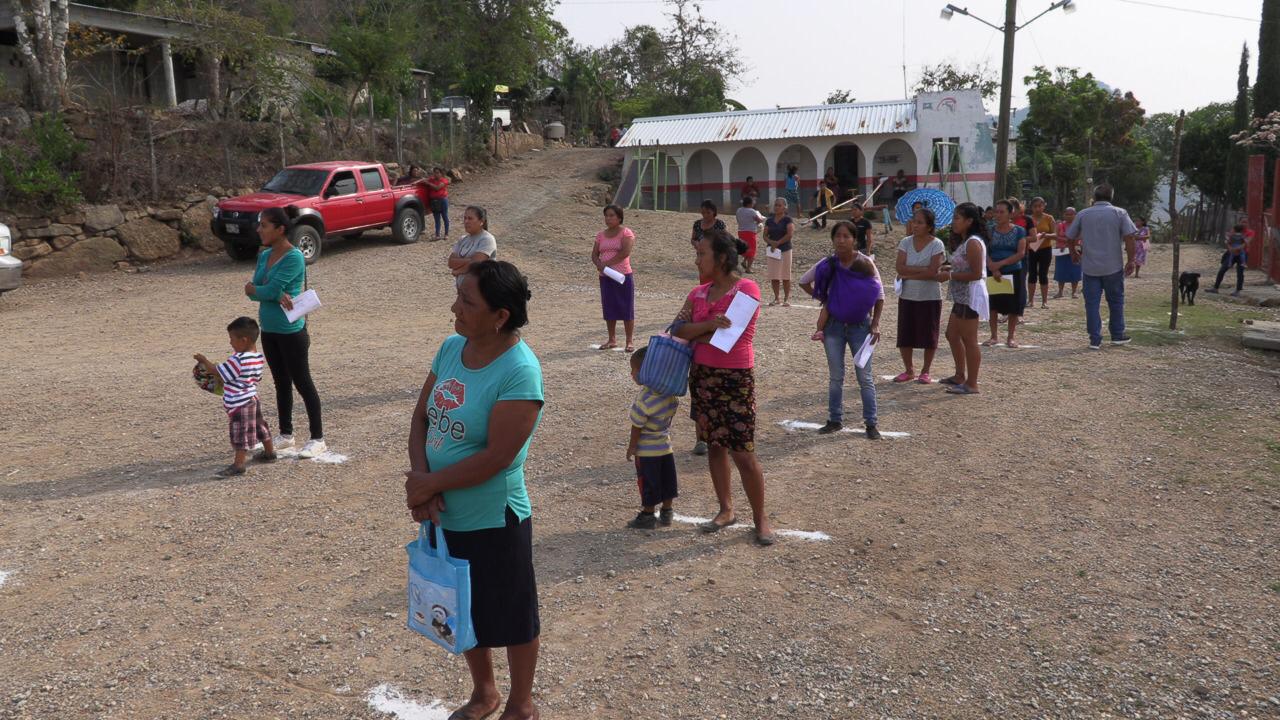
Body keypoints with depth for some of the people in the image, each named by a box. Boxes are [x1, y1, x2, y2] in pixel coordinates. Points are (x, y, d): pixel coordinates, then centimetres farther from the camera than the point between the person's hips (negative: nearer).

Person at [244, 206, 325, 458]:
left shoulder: (294, 257, -17)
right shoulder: (264, 256, 7)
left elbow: (271, 289, -22)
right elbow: (253, 290, -1)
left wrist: (252, 288, -3)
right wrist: (277, 296, -19)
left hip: (291, 331, -8)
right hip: (269, 330, 8)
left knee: (302, 383, -1)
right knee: (281, 383, 17)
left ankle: (318, 439, 7)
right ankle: (286, 435, 29)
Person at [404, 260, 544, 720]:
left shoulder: (519, 371, -24)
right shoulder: (451, 347, -2)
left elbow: (497, 456, -26)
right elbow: (421, 417, 3)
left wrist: (429, 484, -17)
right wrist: (420, 479, -13)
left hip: (494, 522, -7)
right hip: (445, 516, 7)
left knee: (512, 617, 14)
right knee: (466, 611, 24)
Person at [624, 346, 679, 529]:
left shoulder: (644, 399, -25)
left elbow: (637, 426, -18)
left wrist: (632, 447, -7)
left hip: (646, 450, -7)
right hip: (666, 445, 7)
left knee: (648, 482, 5)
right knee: (667, 478, 15)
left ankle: (648, 515, 15)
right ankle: (667, 512, 25)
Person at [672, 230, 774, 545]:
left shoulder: (747, 289, -11)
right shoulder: (698, 293, 7)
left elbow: (739, 335, -18)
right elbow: (678, 328, -3)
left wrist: (696, 338, -8)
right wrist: (709, 325, -20)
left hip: (735, 378, -6)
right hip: (703, 376, 6)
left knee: (743, 453, -5)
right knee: (714, 445, 12)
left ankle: (760, 517, 11)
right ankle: (726, 510, 26)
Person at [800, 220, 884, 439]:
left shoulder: (865, 263, -10)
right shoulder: (827, 265, -4)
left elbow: (879, 296, -4)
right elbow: (804, 282, 12)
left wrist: (875, 324, -11)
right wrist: (822, 299, 2)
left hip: (860, 325, -2)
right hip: (834, 325, 2)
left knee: (865, 376, 1)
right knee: (835, 376, 10)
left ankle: (871, 423, 8)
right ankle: (835, 420, 20)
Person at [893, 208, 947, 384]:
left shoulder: (936, 245, -9)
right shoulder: (906, 242, 1)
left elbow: (932, 272, -20)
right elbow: (900, 268, -10)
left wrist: (909, 274, -15)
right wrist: (922, 269, -17)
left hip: (930, 297, -3)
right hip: (907, 296, 4)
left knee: (929, 336, 4)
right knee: (905, 336, 6)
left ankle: (925, 371, 18)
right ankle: (909, 370, 21)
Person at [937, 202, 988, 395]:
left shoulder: (973, 243, -17)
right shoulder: (965, 242, 14)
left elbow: (976, 274, -22)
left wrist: (950, 275, -18)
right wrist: (950, 269, 5)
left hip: (969, 297, -11)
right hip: (961, 297, 11)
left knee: (969, 340, -3)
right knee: (952, 335, 19)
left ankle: (971, 384, 5)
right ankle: (960, 376, 32)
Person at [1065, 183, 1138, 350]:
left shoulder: (1082, 214, 3)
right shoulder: (1119, 213, -1)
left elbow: (1069, 238, 6)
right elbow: (1129, 237, -10)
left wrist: (1074, 252, 25)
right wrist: (1130, 260, -2)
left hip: (1089, 267, 1)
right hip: (1113, 267, -1)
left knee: (1092, 303, 4)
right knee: (1116, 301, 14)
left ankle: (1095, 340, 3)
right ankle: (1117, 336, 23)